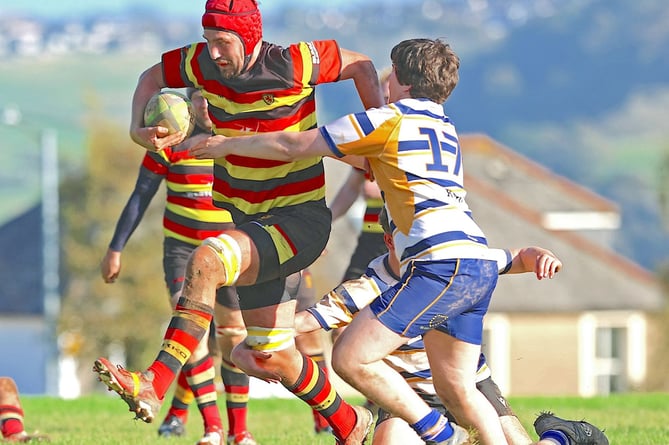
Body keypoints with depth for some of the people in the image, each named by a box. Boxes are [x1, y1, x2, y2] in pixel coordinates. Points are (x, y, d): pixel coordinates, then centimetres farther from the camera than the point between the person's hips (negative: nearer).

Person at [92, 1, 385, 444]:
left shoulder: (293, 63, -16)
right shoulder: (204, 63, -3)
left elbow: (362, 66, 0)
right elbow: (152, 77, 16)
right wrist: (140, 131, -3)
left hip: (301, 219, -7)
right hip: (246, 220, 7)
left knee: (204, 263, -33)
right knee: (276, 356, 9)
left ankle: (154, 387, -39)